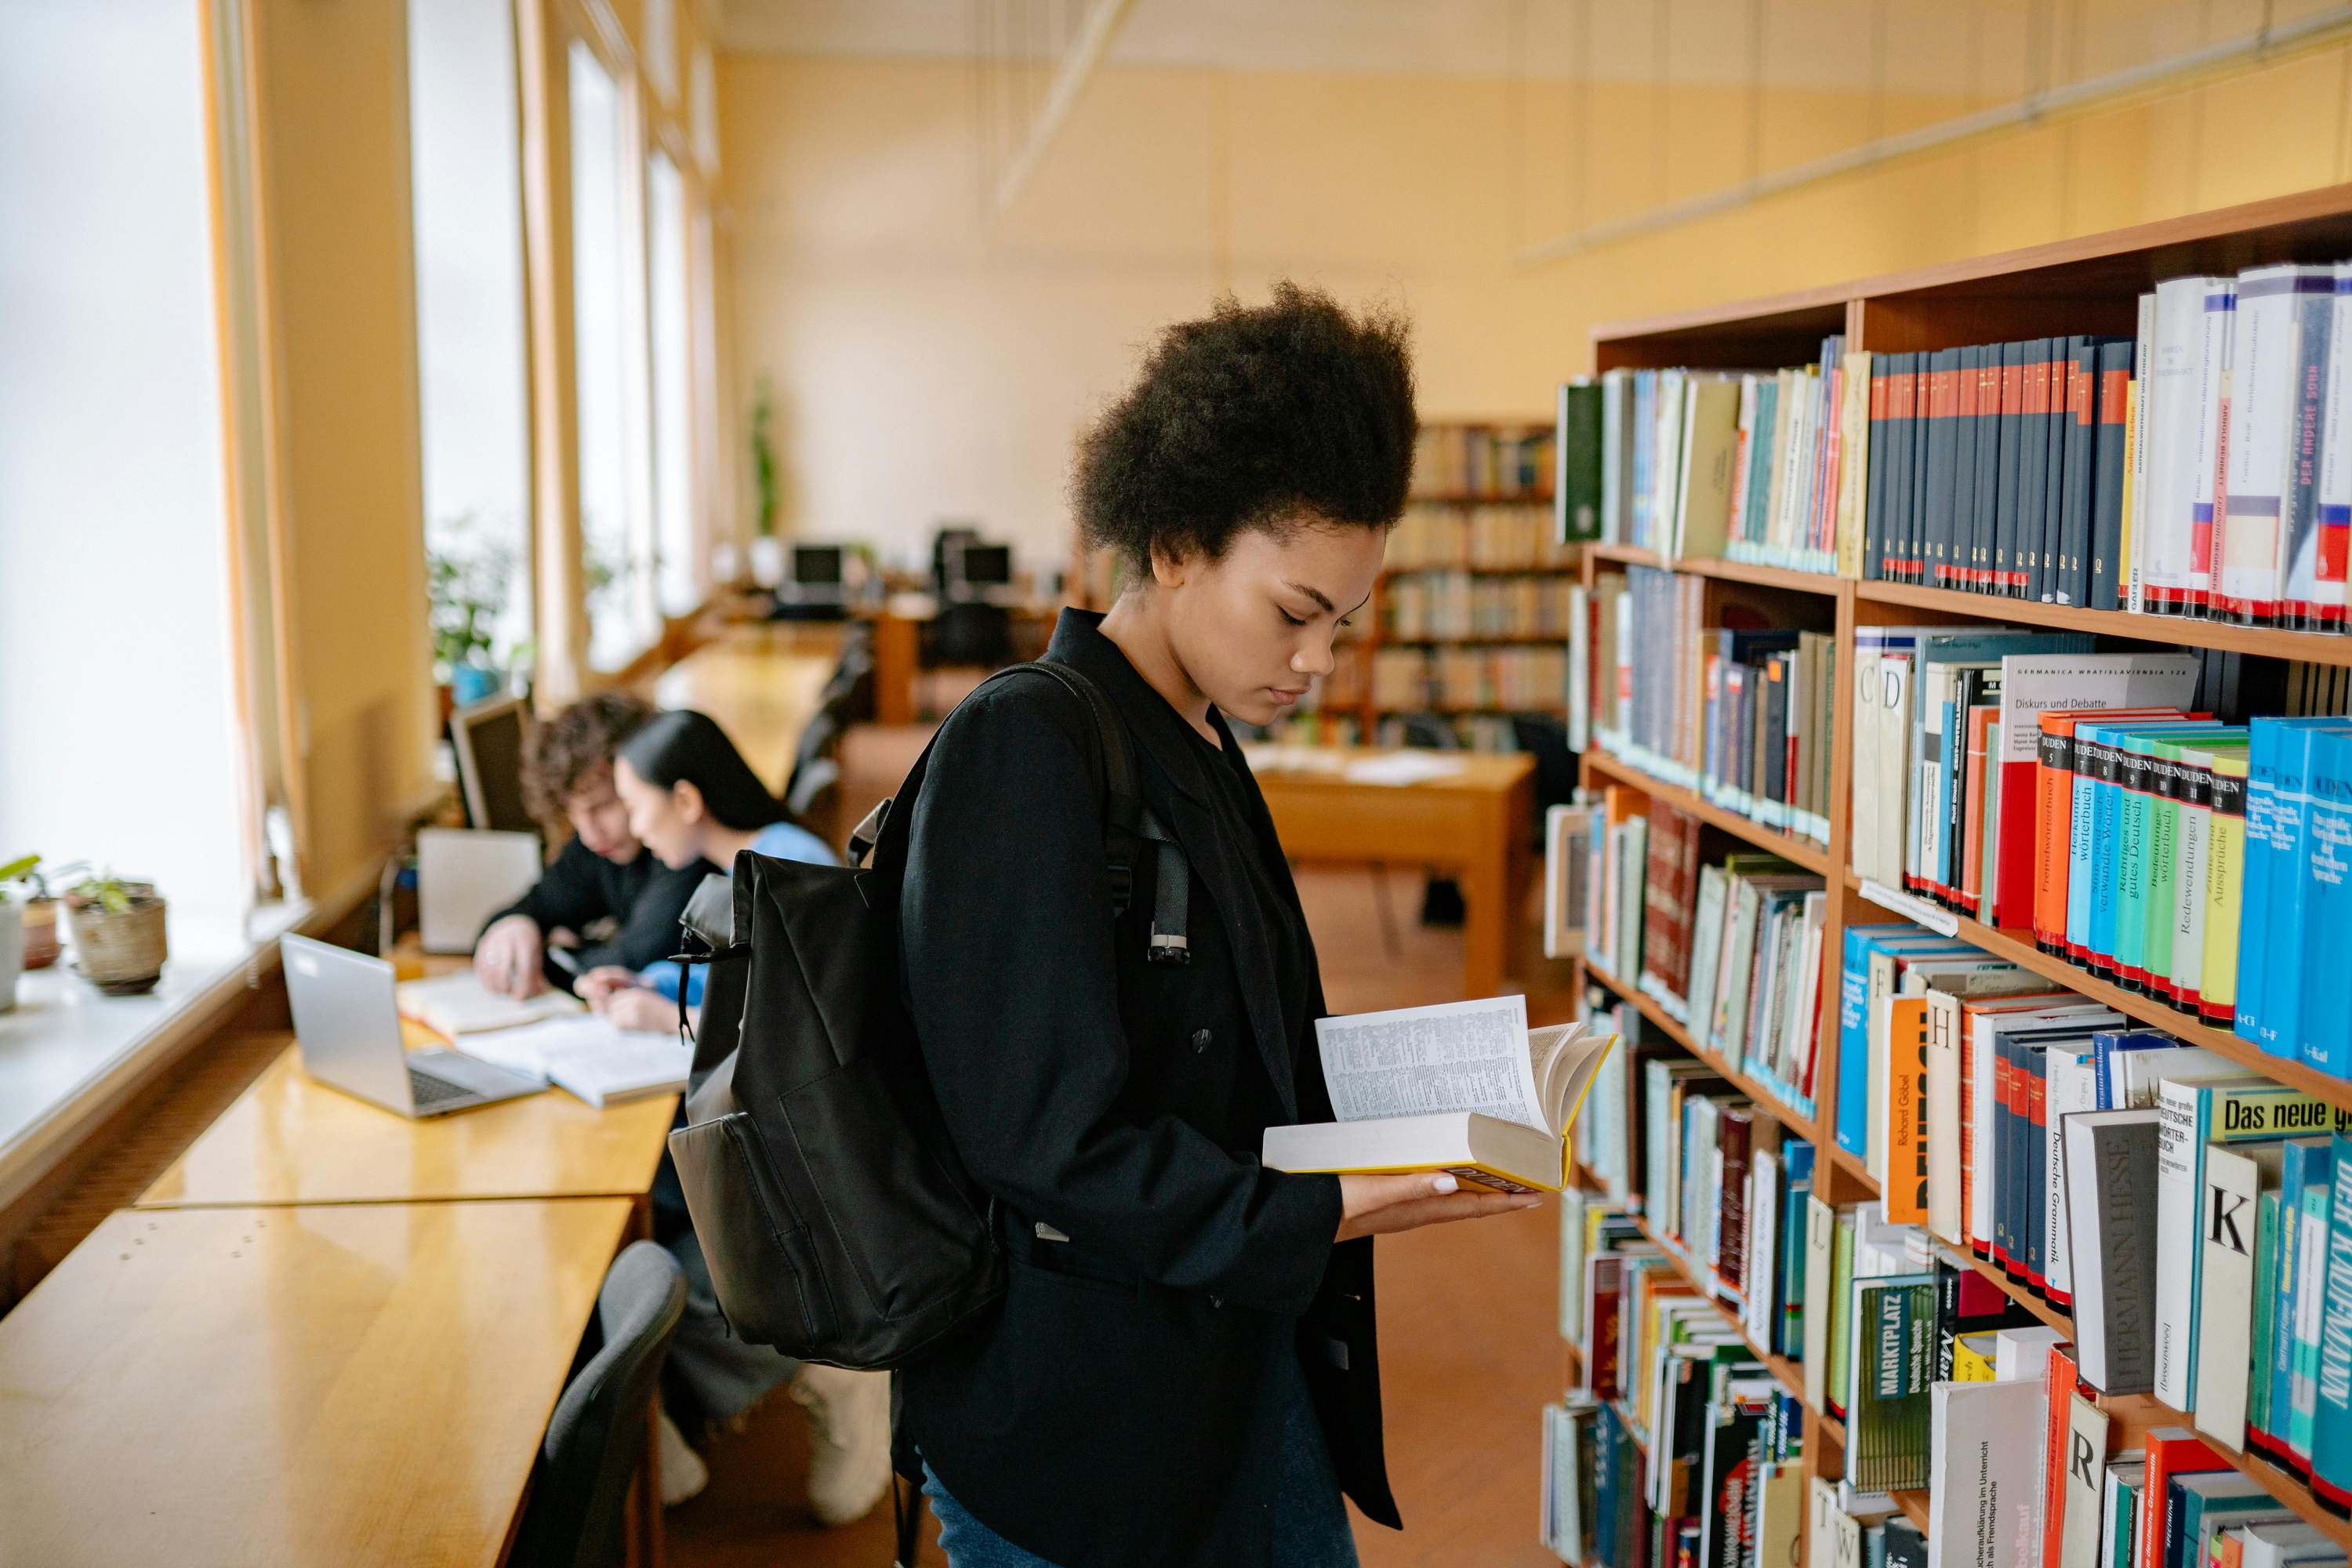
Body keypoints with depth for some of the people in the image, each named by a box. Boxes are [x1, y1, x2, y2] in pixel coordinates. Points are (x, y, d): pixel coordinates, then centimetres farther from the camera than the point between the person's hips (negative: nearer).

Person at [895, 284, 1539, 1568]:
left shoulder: (1201, 751, 10)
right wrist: (1318, 1214, -26)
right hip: (1077, 1426, -8)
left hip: (1247, 1368, 9)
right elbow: (1042, 1136, -23)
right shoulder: (1023, 746, -19)